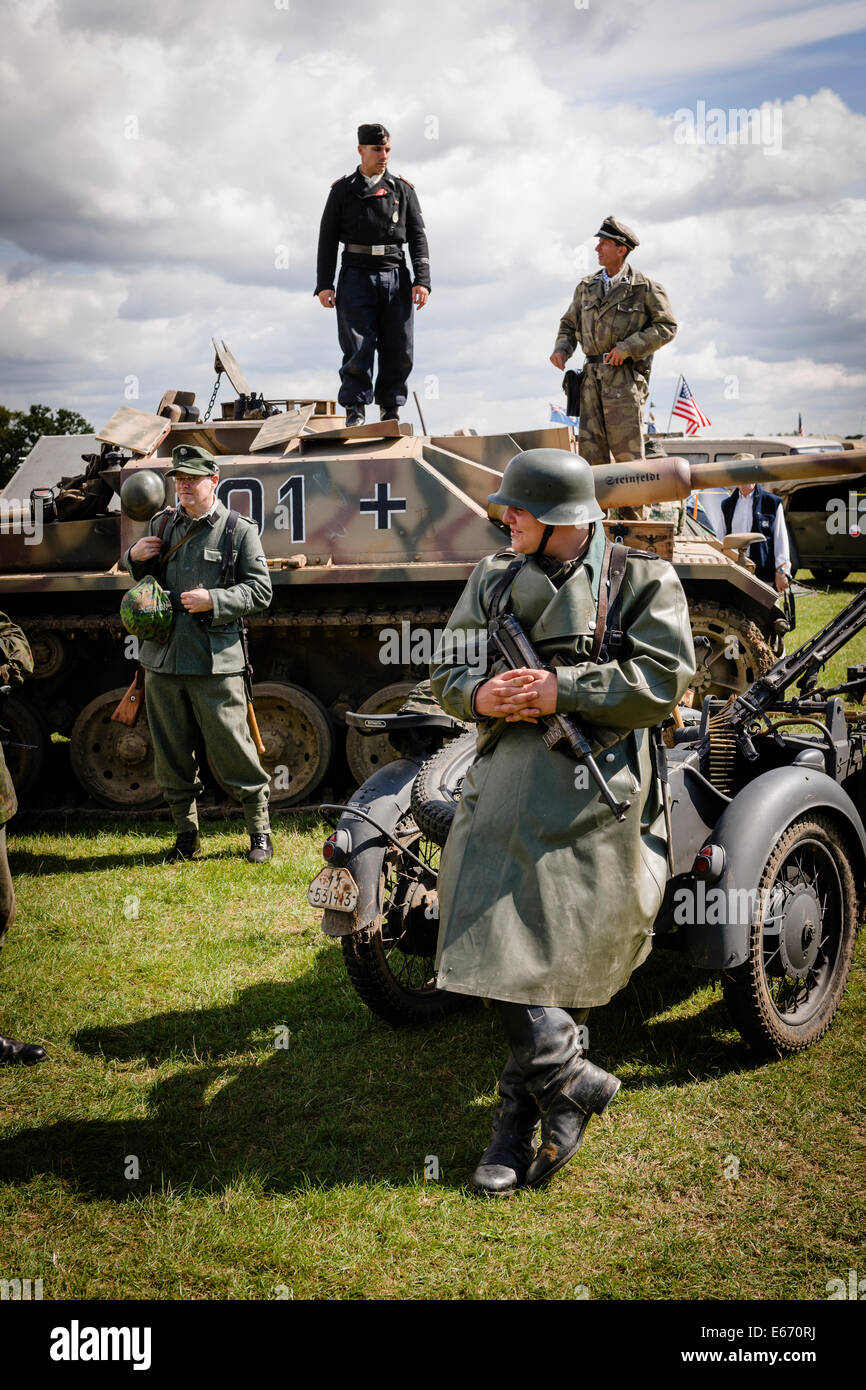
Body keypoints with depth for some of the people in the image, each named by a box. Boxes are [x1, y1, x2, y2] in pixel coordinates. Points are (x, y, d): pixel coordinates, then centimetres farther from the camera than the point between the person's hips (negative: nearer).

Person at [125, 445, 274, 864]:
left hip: (215, 663, -4)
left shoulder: (240, 530, 0)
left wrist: (213, 600, -17)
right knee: (171, 756, 9)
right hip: (162, 659, 5)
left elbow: (260, 591, -3)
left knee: (233, 751, -2)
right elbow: (139, 576, 25)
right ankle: (186, 837, 22)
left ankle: (260, 833, 12)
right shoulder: (161, 524, 13)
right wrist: (134, 557, 2)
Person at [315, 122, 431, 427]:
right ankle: (354, 409, -3)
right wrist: (324, 284, -1)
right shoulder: (343, 190, 9)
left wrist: (422, 280, -4)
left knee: (399, 350, -1)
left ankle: (391, 409, 9)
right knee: (358, 347, -8)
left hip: (395, 277, 2)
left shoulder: (402, 189, 12)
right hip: (356, 276, -1)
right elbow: (327, 239, 8)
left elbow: (417, 237, 8)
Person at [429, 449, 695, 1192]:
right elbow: (446, 669, 16)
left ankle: (521, 1117, 11)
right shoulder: (493, 579, 16)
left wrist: (563, 691, -14)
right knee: (497, 937, -5)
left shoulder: (642, 580, 2)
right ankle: (573, 1082, 8)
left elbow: (664, 680, -7)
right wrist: (479, 693, -7)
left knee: (564, 951, -1)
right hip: (506, 779, 4)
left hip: (594, 790, -4)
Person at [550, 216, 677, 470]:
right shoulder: (587, 287, 15)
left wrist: (627, 348, -13)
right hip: (593, 378, 5)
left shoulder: (645, 287, 0)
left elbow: (666, 327, -3)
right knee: (590, 450, 1)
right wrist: (561, 350, 1)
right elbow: (569, 324, 23)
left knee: (627, 453, -7)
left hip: (625, 379, -5)